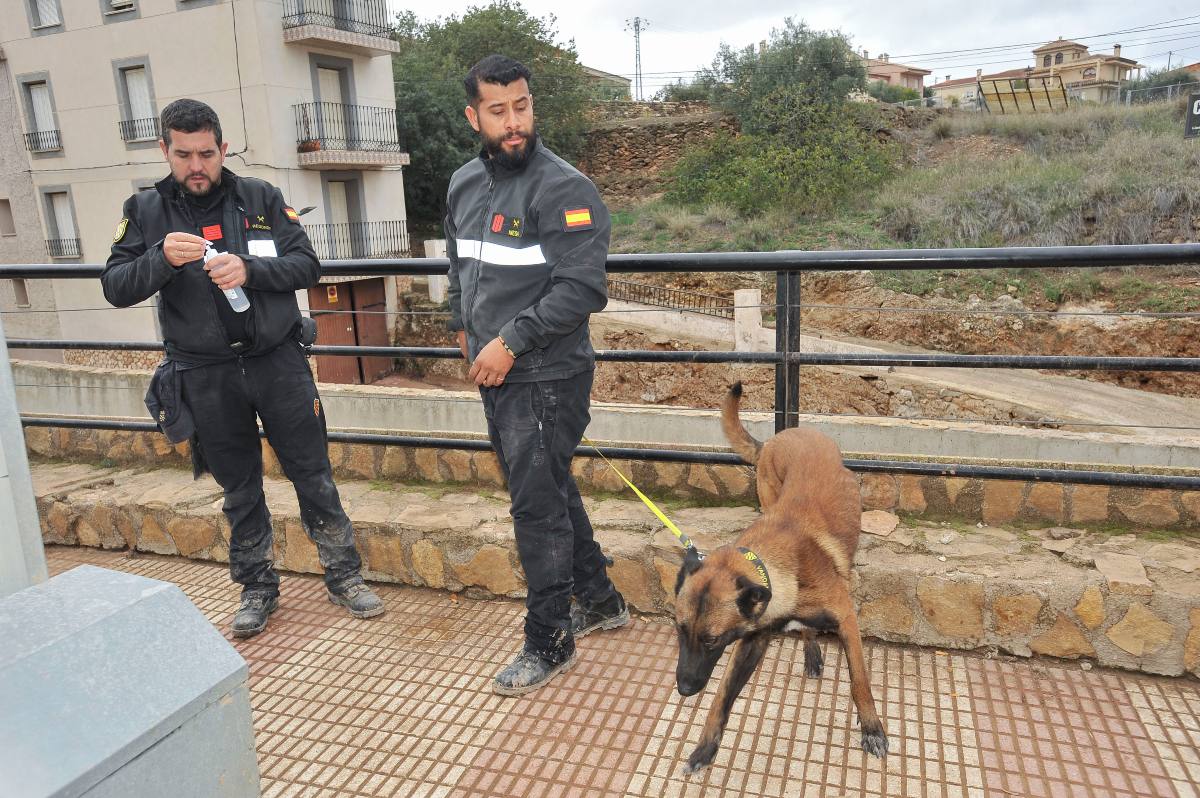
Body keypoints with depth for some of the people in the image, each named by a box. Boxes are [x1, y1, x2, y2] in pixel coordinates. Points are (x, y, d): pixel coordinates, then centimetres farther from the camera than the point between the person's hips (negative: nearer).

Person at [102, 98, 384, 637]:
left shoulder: (261, 198, 2)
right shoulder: (146, 211, 3)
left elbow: (307, 264, -3)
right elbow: (115, 287, -3)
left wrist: (249, 269, -20)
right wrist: (162, 258, -22)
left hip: (278, 363, -1)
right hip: (205, 376, 1)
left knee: (314, 476, 6)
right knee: (240, 491, 13)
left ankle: (344, 576, 21)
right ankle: (257, 589, 29)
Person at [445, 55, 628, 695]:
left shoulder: (563, 188, -15)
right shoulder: (463, 185, 10)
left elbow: (581, 287, -22)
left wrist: (511, 341, -20)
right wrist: (463, 327, 20)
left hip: (545, 378, -8)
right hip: (495, 375, 8)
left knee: (538, 507, -1)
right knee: (552, 492, 18)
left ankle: (548, 644, 17)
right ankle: (599, 600, 37)